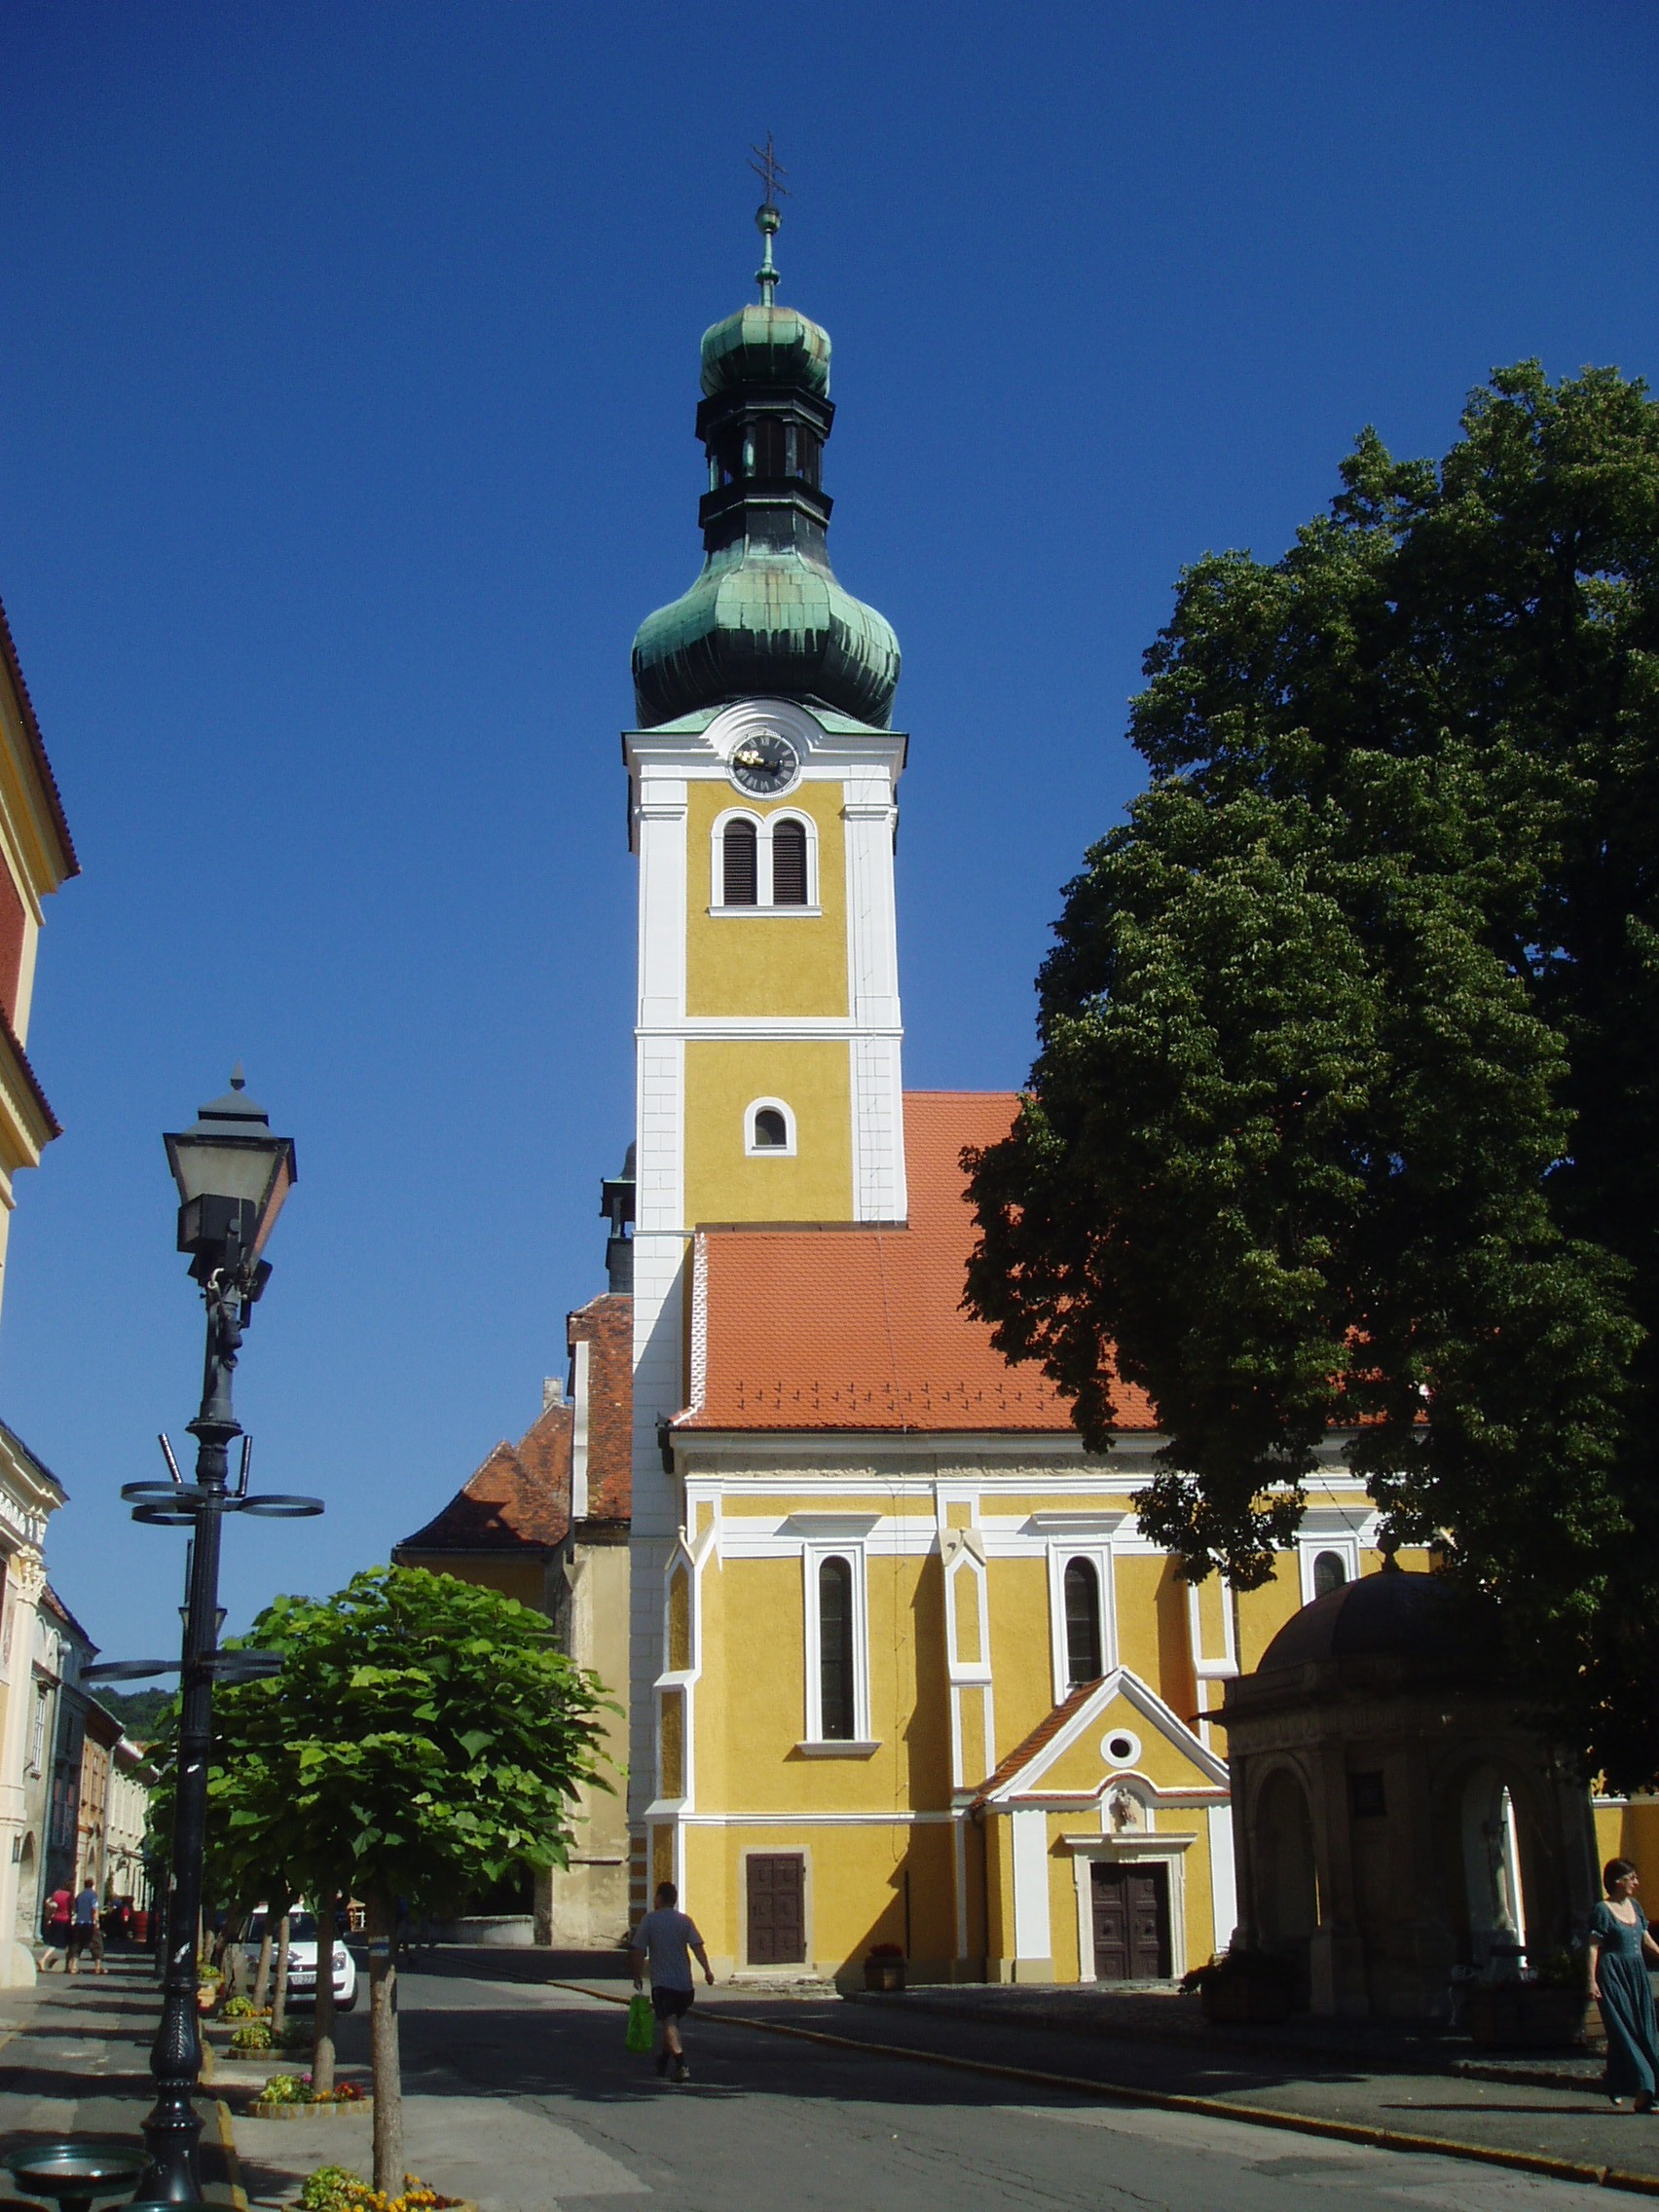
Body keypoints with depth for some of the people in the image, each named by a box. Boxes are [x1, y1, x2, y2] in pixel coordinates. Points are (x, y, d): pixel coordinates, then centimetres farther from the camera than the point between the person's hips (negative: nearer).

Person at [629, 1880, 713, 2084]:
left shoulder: (649, 1920, -1)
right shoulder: (685, 1921, 6)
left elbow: (637, 1951, -3)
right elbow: (697, 1946, -7)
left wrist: (638, 1976, 7)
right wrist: (707, 1970, -14)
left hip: (662, 1983, -4)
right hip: (684, 1983, 4)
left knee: (669, 2023, -13)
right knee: (673, 2021, 23)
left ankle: (682, 2065, -30)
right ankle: (663, 2060, 39)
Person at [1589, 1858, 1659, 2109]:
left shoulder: (1634, 1907, 12)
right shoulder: (1603, 1911, -9)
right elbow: (1594, 1947, -11)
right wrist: (1592, 1980, -18)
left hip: (1637, 1974, 8)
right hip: (1614, 1975, -7)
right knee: (1624, 2031, -7)